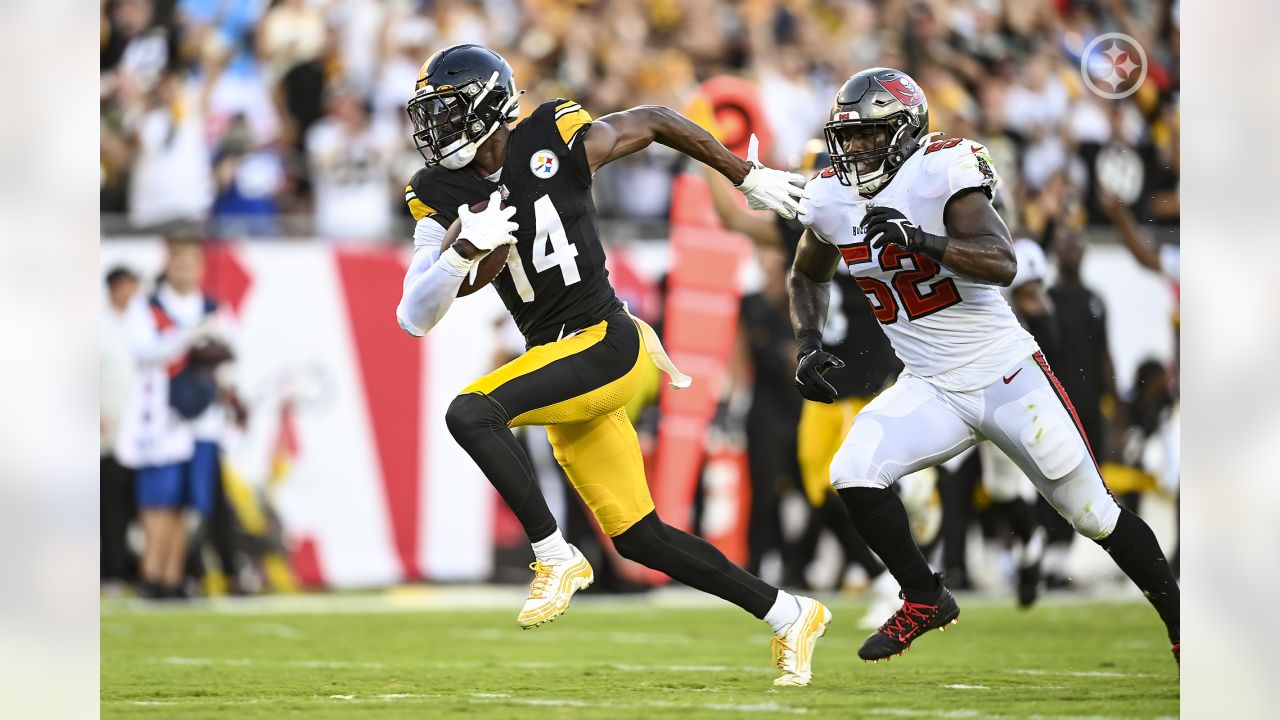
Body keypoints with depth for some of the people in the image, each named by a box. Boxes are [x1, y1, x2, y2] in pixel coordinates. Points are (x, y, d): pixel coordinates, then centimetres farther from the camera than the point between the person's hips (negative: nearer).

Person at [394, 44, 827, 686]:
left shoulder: (560, 142, -9)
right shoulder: (443, 200, 3)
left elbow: (658, 123, 8)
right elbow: (415, 319, -4)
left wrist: (748, 178, 17)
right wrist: (464, 250, -21)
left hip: (606, 344, -6)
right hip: (560, 366, 6)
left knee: (470, 413, -27)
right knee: (638, 538, 8)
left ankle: (555, 558, -14)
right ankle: (789, 616, 22)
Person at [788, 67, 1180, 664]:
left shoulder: (940, 174, -18)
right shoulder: (832, 201, 0)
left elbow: (1002, 264, -30)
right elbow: (809, 278, 21)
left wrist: (920, 240, -41)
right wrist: (809, 345, 5)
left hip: (1008, 377, -5)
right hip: (931, 390, 5)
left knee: (1092, 512, 3)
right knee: (853, 474, -18)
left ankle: (1179, 619, 22)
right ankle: (924, 601, 1)